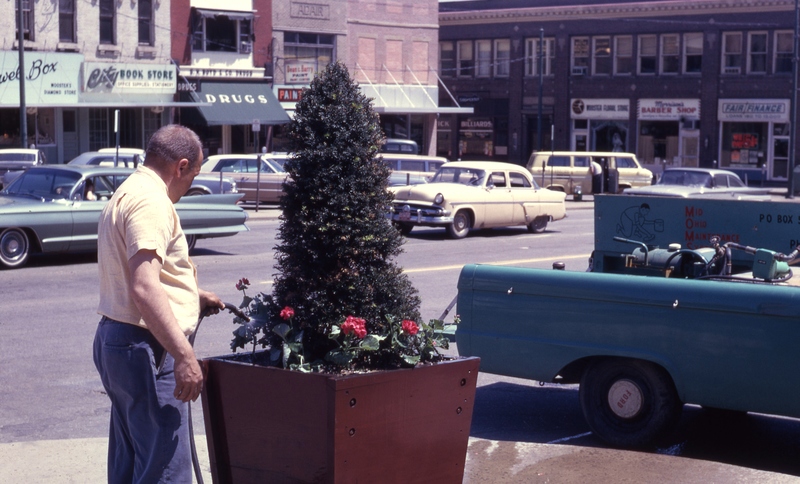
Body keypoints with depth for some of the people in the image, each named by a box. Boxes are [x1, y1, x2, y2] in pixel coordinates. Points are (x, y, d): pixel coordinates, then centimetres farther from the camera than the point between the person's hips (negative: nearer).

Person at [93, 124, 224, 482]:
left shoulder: (127, 193, 17)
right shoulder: (151, 202, -17)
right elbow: (145, 289, -28)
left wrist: (194, 295, 37)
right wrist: (184, 355, -30)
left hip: (114, 341, 11)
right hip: (144, 348, -11)